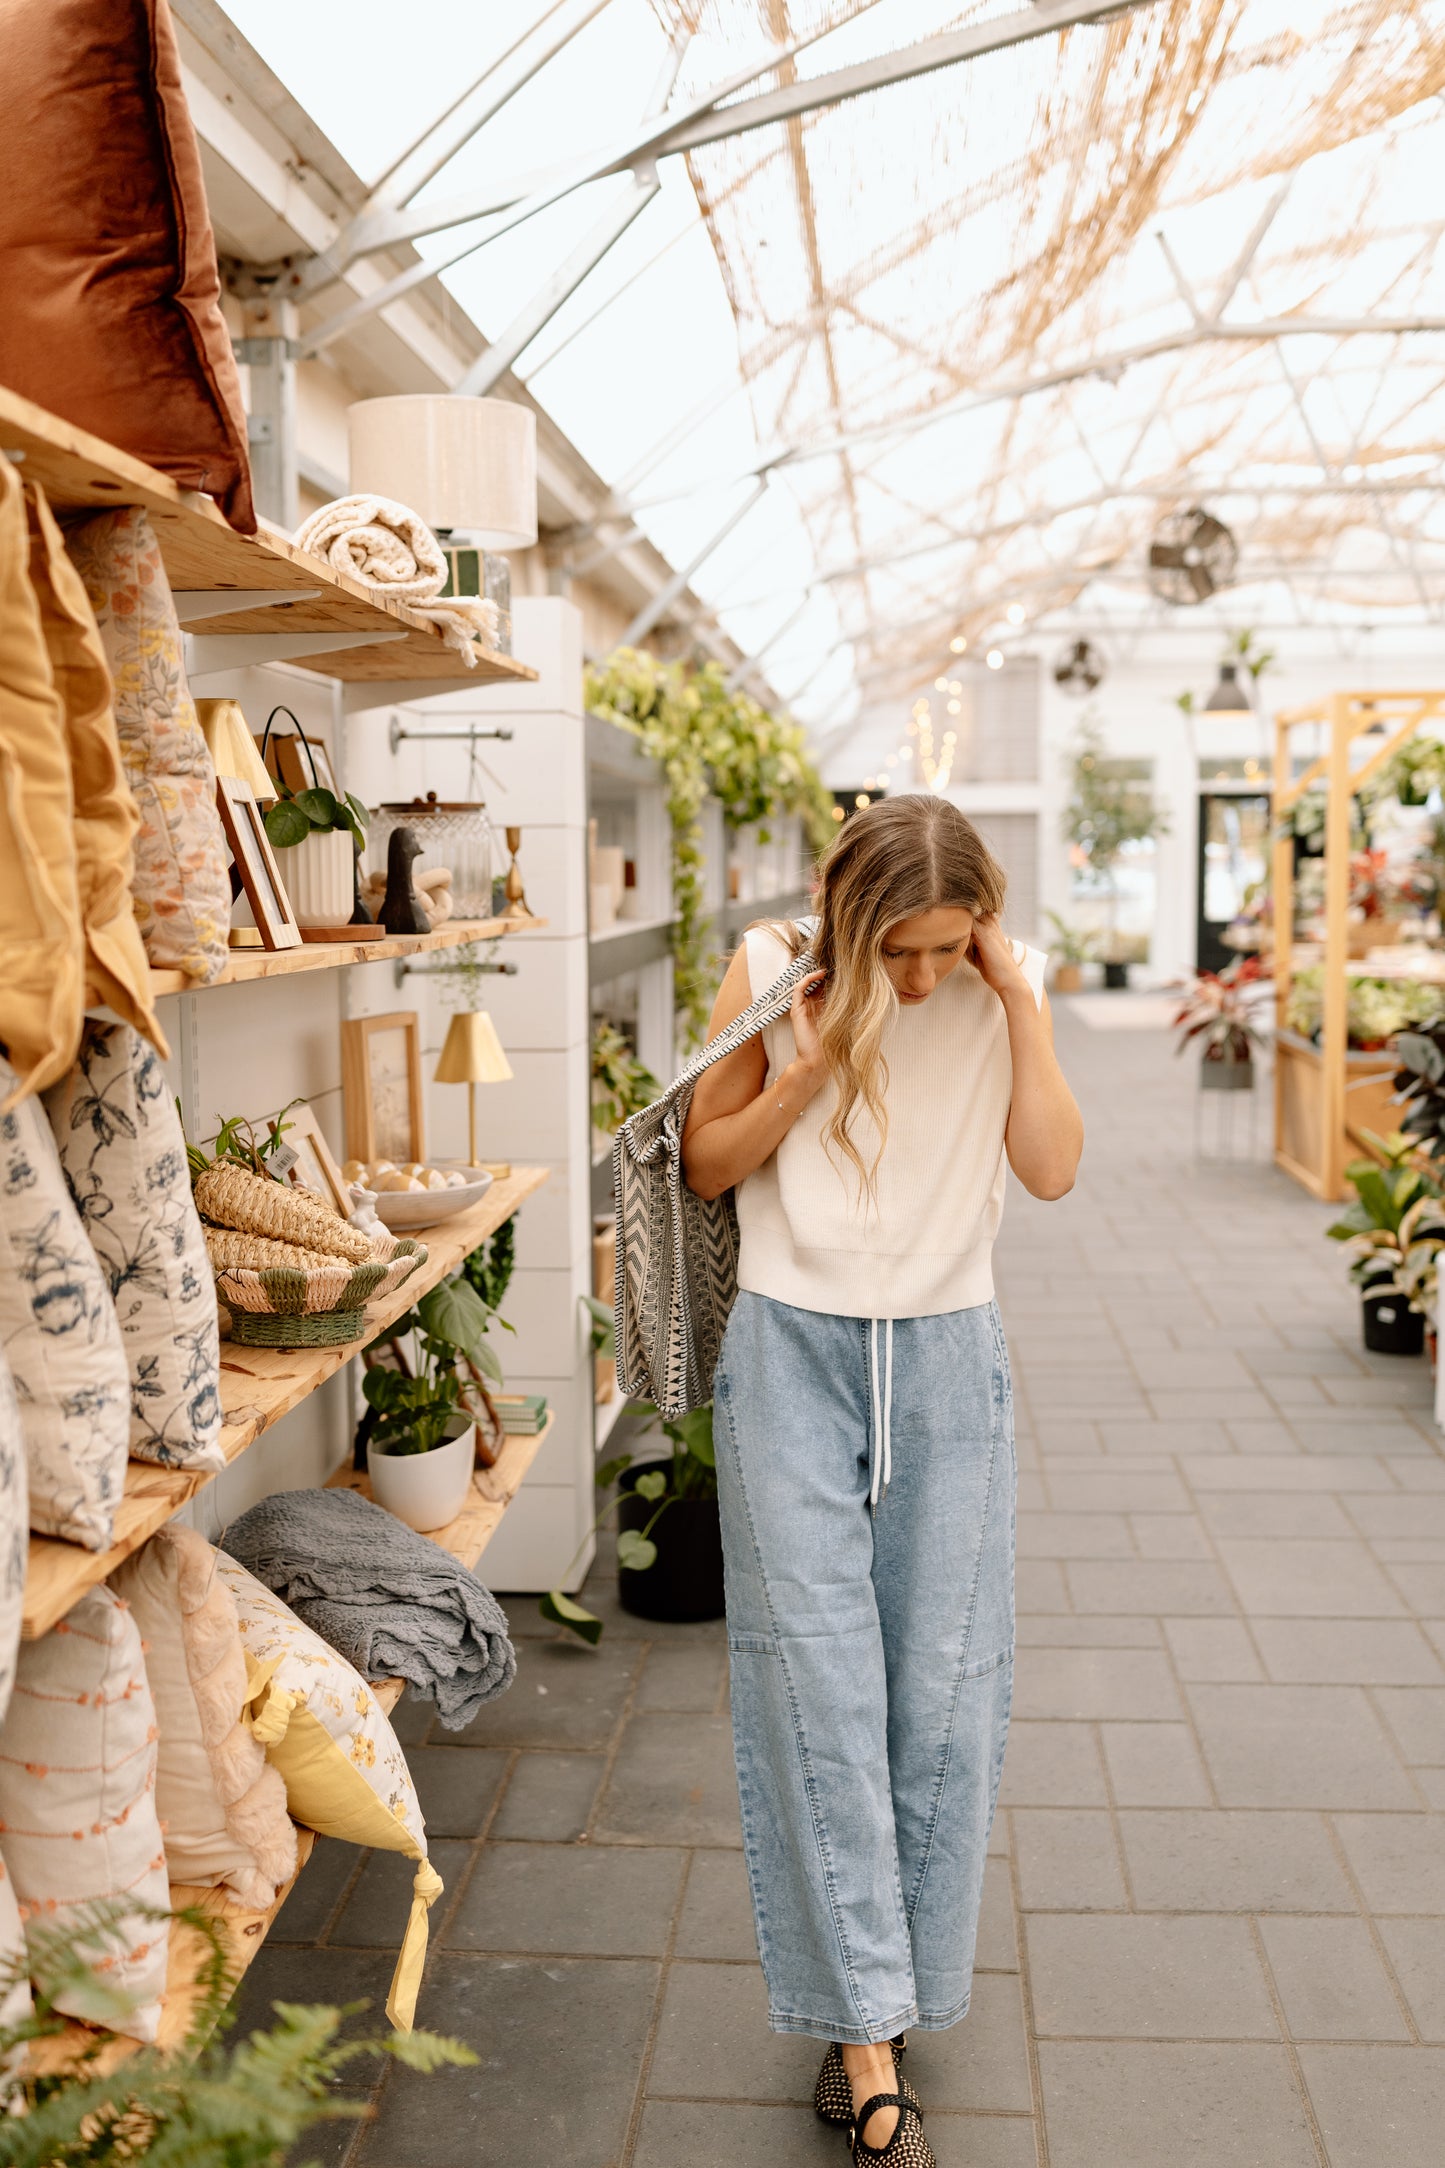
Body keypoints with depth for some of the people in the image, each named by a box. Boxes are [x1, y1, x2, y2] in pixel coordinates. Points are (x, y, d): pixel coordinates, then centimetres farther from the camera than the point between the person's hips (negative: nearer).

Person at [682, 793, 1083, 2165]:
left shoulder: (1000, 990, 0)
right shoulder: (772, 972, -5)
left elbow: (1052, 1168, -9)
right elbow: (706, 1166, 0)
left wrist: (1021, 1004, -15)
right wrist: (804, 1076, -15)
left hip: (946, 1359, 2)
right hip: (792, 1351, -2)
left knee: (943, 1686, 6)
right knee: (819, 1680, -3)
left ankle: (889, 1995, 25)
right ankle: (868, 2037, 7)